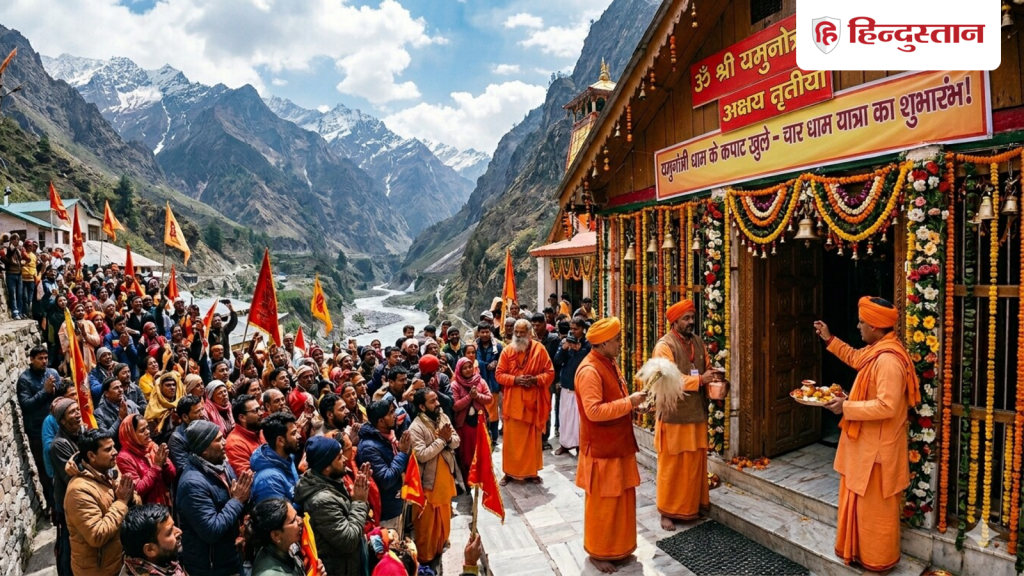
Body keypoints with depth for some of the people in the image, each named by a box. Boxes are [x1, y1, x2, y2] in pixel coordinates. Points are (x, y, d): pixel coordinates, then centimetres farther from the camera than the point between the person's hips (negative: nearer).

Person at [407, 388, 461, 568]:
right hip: (428, 481, -6)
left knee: (443, 517, 23)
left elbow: (456, 441, -1)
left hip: (445, 477, 6)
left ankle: (439, 548, 44)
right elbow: (422, 455, -29)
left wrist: (449, 439, -22)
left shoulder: (443, 417, -2)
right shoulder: (416, 428, -23)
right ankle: (426, 557, 29)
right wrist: (441, 440, -26)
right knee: (427, 522, 11)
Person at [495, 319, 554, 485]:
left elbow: (550, 373, -1)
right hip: (513, 402, 1)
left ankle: (532, 472, 22)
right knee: (512, 438, 5)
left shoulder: (539, 349, -3)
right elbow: (499, 374, 1)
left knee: (533, 438, 9)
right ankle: (510, 472, 18)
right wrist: (515, 379, -16)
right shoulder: (507, 351, 1)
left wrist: (535, 379, -19)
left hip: (533, 402, 0)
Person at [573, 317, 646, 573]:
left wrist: (633, 403, 2)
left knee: (622, 498, 19)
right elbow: (594, 411, -30)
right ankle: (598, 552, 23)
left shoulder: (610, 364, 8)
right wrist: (629, 403, -25)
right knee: (602, 502, 5)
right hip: (601, 449, -9)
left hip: (618, 444, 9)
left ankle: (618, 547, 36)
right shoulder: (590, 370, -23)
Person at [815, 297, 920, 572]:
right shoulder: (877, 350, 4)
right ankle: (863, 551, 37)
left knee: (875, 506, 7)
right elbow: (855, 358, 25)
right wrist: (829, 339, 19)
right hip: (868, 442, 10)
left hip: (878, 446, -10)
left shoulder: (888, 360, -28)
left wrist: (847, 407, -24)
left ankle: (877, 560, 24)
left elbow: (886, 406, -31)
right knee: (861, 500, 22)